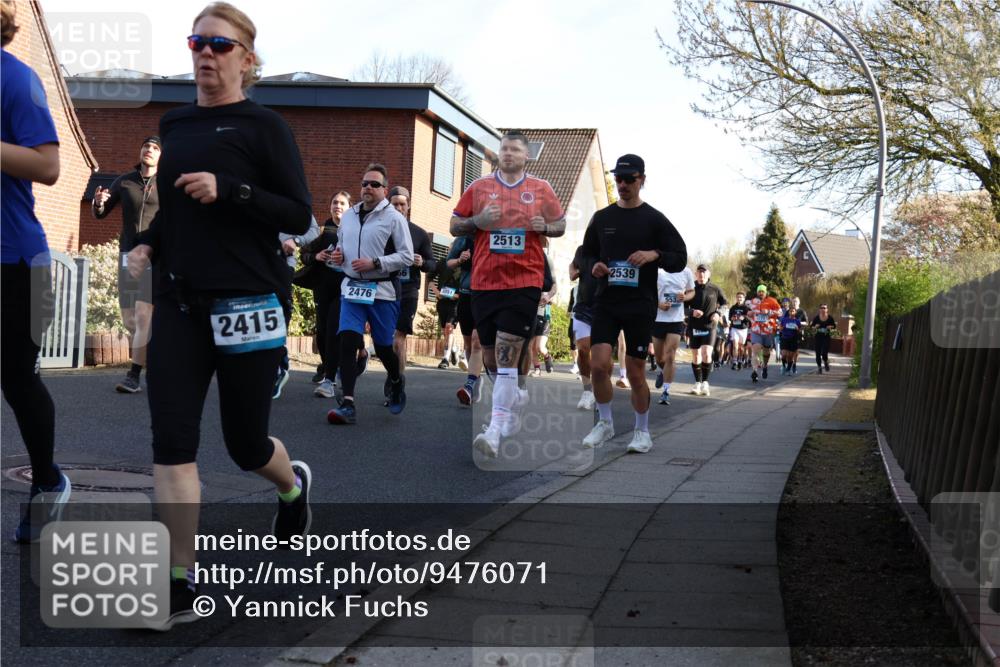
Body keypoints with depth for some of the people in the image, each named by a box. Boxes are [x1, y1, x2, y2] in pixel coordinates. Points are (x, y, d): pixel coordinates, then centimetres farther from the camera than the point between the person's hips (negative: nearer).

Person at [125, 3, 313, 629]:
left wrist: (228, 189, -20)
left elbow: (299, 216, -9)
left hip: (248, 301, -4)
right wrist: (148, 243, 7)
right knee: (171, 437, -7)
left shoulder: (263, 125, -4)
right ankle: (181, 584, -2)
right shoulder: (174, 124, 12)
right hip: (180, 301, 5)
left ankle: (294, 484, 42)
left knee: (245, 441, 6)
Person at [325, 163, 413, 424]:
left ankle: (396, 381, 41)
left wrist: (375, 263, -18)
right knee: (347, 341, -12)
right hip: (352, 288, 4)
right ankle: (348, 404, -13)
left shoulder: (393, 218, -5)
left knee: (383, 347, 8)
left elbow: (406, 256, -8)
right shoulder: (348, 216, 11)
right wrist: (338, 255, 3)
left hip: (382, 291, -4)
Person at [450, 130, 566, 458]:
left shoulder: (541, 189, 6)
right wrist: (478, 221, -9)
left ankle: (495, 431, -16)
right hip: (484, 282, 3)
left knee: (507, 354, -13)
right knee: (491, 358, 11)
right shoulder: (479, 187, 7)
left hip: (524, 282, -3)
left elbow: (560, 224, 16)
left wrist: (544, 227, -7)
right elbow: (455, 226, 11)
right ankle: (513, 399, 40)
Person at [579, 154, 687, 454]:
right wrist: (594, 266, -3)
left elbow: (680, 258, 1)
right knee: (598, 365, -11)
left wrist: (655, 255, -18)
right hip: (606, 302, 2)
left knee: (635, 373, 2)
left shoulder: (654, 220, 1)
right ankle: (605, 423, 11)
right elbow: (587, 253, 20)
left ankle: (642, 430, 21)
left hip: (640, 306, -2)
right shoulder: (601, 218, 10)